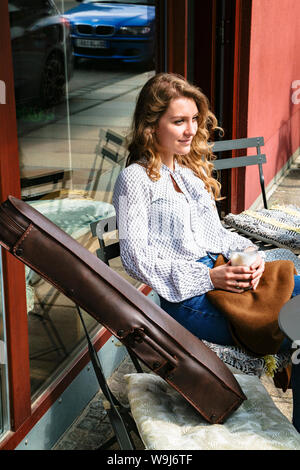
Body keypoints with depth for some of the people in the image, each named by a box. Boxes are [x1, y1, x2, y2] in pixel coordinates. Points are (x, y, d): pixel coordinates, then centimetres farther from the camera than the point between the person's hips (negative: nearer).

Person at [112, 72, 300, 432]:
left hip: (223, 274, 8)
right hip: (188, 296, -8)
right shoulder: (136, 179, -3)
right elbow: (136, 258, -11)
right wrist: (208, 277, -17)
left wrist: (248, 254, -1)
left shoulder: (192, 169, 20)